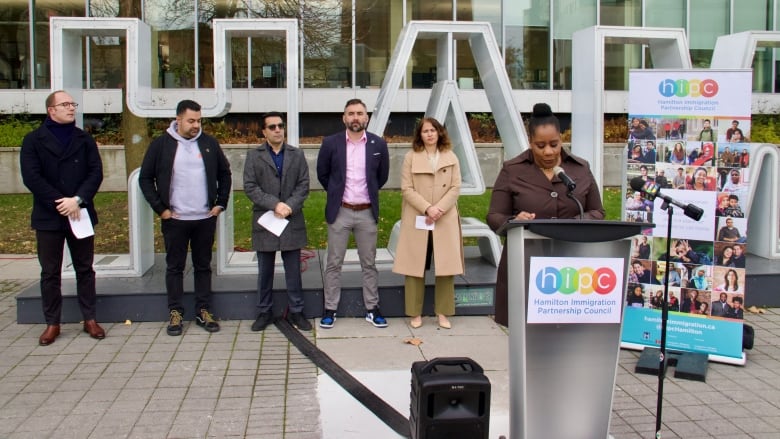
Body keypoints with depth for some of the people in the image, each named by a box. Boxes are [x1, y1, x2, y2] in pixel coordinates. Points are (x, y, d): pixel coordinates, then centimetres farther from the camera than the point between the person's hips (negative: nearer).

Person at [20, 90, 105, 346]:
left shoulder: (84, 140, 7)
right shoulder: (33, 140, 1)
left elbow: (96, 172, -2)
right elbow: (31, 177, -9)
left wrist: (77, 200, -16)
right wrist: (60, 203, -16)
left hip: (80, 215, 2)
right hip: (48, 217, -2)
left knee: (85, 269, 8)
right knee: (50, 273, 5)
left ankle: (90, 319, 17)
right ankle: (52, 323, 15)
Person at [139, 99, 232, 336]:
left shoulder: (209, 143, 4)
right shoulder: (160, 144, -3)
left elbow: (224, 173, 13)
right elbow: (145, 178, 1)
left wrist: (221, 203, 5)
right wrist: (160, 208, -6)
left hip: (205, 218, 2)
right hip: (174, 219, -2)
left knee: (203, 266, 10)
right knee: (175, 267, 6)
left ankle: (204, 312, 19)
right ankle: (175, 313, 15)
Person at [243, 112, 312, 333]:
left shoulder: (297, 155, 9)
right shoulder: (254, 156, 4)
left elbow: (303, 186, 2)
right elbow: (250, 187, -5)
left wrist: (289, 206, -13)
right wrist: (275, 204, -15)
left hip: (292, 221, 1)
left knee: (293, 270, 6)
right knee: (265, 271, 8)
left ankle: (295, 311, 17)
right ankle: (264, 312, 19)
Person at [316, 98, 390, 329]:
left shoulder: (378, 144, -1)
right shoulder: (331, 143, -4)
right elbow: (322, 174, 9)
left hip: (367, 213, 1)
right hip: (339, 212, -1)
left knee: (369, 264, 8)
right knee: (334, 264, 5)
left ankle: (372, 309, 18)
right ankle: (330, 310, 14)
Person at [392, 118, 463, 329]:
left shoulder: (451, 157, 9)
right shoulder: (410, 157, 4)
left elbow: (455, 188, 3)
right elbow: (407, 189, -3)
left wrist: (438, 209, -12)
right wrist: (427, 208, -15)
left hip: (445, 220, 1)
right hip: (417, 219, -1)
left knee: (446, 266, 1)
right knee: (415, 266, 0)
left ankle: (443, 312, 10)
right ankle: (415, 313, 9)